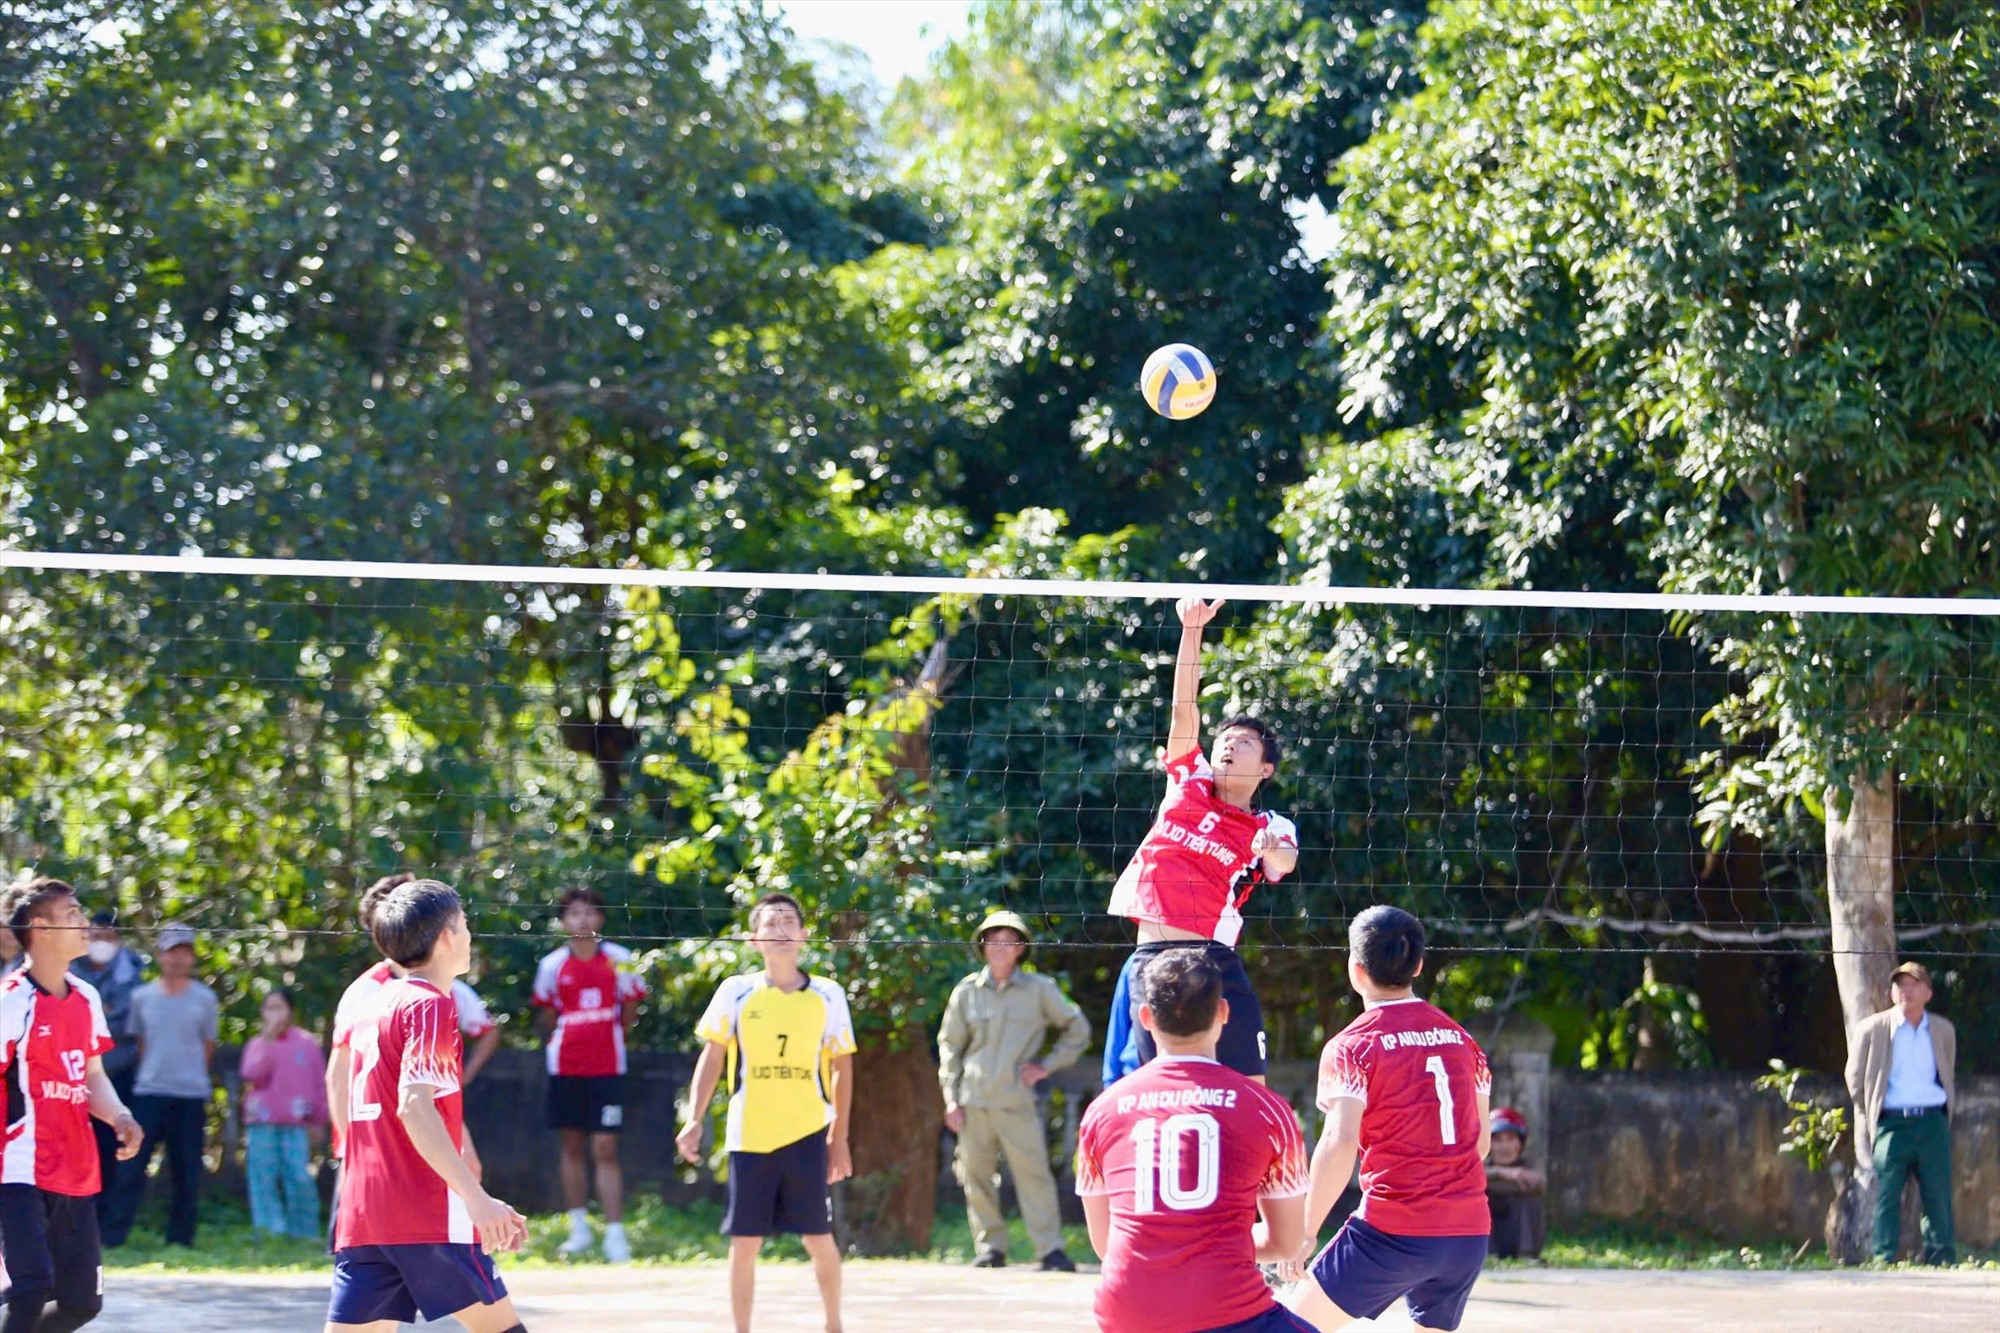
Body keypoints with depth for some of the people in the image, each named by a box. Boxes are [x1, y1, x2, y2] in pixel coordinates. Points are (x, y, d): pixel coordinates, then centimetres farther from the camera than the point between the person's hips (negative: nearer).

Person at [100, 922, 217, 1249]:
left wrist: (190, 1076, 8)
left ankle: (180, 1238, 9)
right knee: (131, 1165, -5)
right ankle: (113, 1236, -4)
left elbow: (208, 1047, 11)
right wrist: (154, 1071, 6)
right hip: (148, 1091, 0)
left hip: (191, 1094, 0)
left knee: (187, 1170, 1)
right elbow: (138, 1042, 13)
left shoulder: (204, 999, 4)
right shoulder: (142, 997, 6)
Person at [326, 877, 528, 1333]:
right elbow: (414, 1106, -20)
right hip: (426, 1213, -8)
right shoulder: (430, 1005, -7)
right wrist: (477, 1198, -24)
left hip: (361, 1213, 8)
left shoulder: (375, 1008, 20)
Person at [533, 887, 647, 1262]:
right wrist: (560, 1043, 9)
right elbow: (547, 1016, 12)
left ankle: (615, 1234, -5)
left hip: (607, 1067, -2)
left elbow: (630, 1007, 10)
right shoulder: (553, 965, 0)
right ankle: (579, 1228, 17)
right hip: (565, 1067, 2)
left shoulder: (619, 959, -2)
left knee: (605, 1150, -6)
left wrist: (611, 1040, 9)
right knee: (572, 1146, 8)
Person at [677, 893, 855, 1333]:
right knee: (744, 1243, 3)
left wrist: (840, 1138, 5)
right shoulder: (735, 992, 2)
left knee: (818, 1238, 1)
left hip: (806, 1135, 0)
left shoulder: (827, 996, 3)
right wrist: (695, 1120, -3)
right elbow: (712, 1057, 6)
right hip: (748, 1137, 0)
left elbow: (842, 1067, 8)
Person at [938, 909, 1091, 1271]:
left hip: (1017, 1101, -2)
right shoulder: (966, 992, 9)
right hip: (974, 1102, 2)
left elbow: (1078, 1028, 15)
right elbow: (949, 1045, 14)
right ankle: (990, 1248, 11)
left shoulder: (1040, 989, 5)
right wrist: (951, 1098, 7)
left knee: (1033, 1173, -9)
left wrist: (1047, 1066, 4)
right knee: (976, 1177, 2)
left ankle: (1050, 1250, -8)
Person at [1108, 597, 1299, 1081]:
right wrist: (1192, 629, 4)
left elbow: (1283, 861, -13)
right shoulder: (1188, 783, 15)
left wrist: (1274, 852, -37)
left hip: (1214, 958, -2)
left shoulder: (1269, 828, 8)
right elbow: (1185, 703, 11)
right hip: (1152, 958, 2)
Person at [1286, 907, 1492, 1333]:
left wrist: (1306, 1230, -11)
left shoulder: (1352, 1047, -6)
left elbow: (1340, 1143, -16)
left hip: (1392, 1233, -6)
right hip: (1470, 1234, 6)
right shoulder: (1462, 1040, 11)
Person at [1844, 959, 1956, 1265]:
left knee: (1938, 1197, 0)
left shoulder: (1944, 1030, 13)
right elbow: (1856, 1079, 11)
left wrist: (1944, 1114, 13)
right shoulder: (1871, 1029, 4)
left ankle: (1943, 1262, 4)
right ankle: (1884, 1262, -4)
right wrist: (1867, 1120, 8)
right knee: (1887, 1196, -6)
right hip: (1892, 1124, -2)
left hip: (1933, 1123, 2)